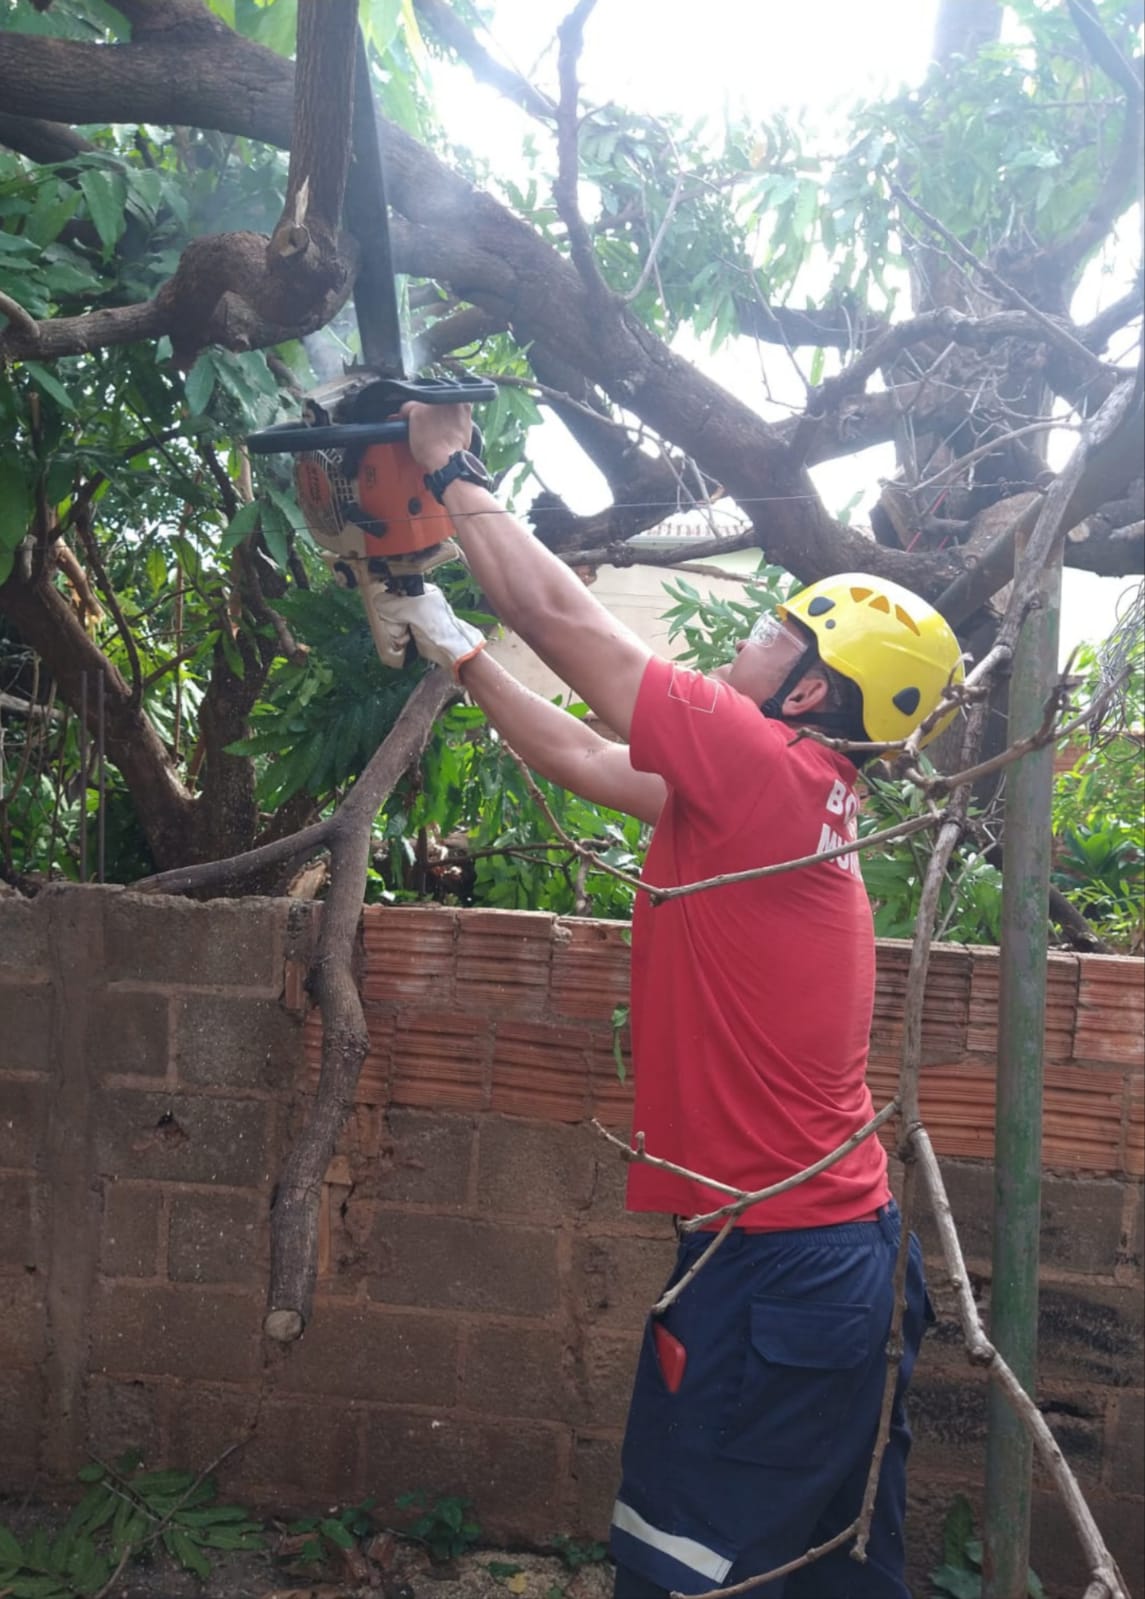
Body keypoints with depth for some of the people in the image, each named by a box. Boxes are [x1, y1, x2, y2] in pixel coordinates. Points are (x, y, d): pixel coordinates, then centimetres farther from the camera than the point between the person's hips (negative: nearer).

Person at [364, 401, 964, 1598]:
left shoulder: (764, 767, -18)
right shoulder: (800, 803, 8)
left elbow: (565, 619, -13)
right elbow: (582, 758, 16)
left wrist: (450, 469, 0)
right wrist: (454, 651, 21)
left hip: (770, 1273, -9)